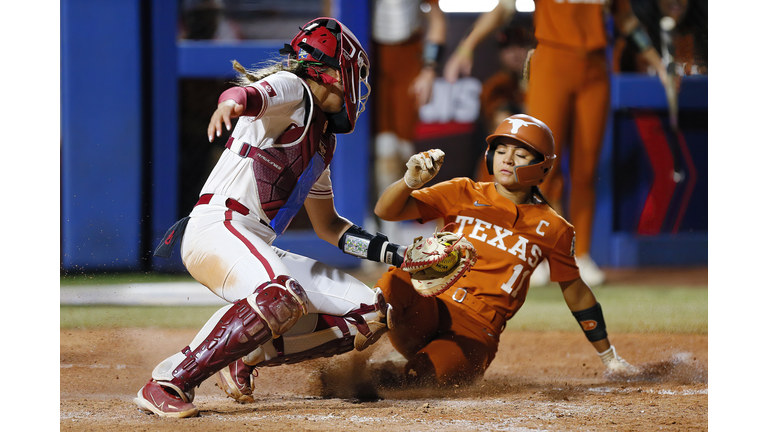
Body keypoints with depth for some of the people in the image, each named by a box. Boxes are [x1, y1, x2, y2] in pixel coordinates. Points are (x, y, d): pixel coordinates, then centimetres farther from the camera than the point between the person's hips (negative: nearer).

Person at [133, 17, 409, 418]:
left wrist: (394, 254, 26)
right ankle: (167, 383, -32)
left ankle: (242, 356, 5)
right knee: (283, 296, -39)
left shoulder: (320, 141, 26)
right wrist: (232, 102, -50)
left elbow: (328, 226, 34)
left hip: (258, 250, 9)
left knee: (370, 313, 4)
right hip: (216, 230, -9)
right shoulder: (290, 89, 0)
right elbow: (253, 95, -26)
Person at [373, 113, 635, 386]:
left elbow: (575, 291, 22)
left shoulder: (552, 229, 10)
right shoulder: (464, 194, 9)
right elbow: (385, 210, 4)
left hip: (477, 329, 1)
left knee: (431, 374, -29)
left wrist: (607, 356, 26)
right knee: (392, 284, -35)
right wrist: (413, 180, -18)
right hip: (428, 307, -1)